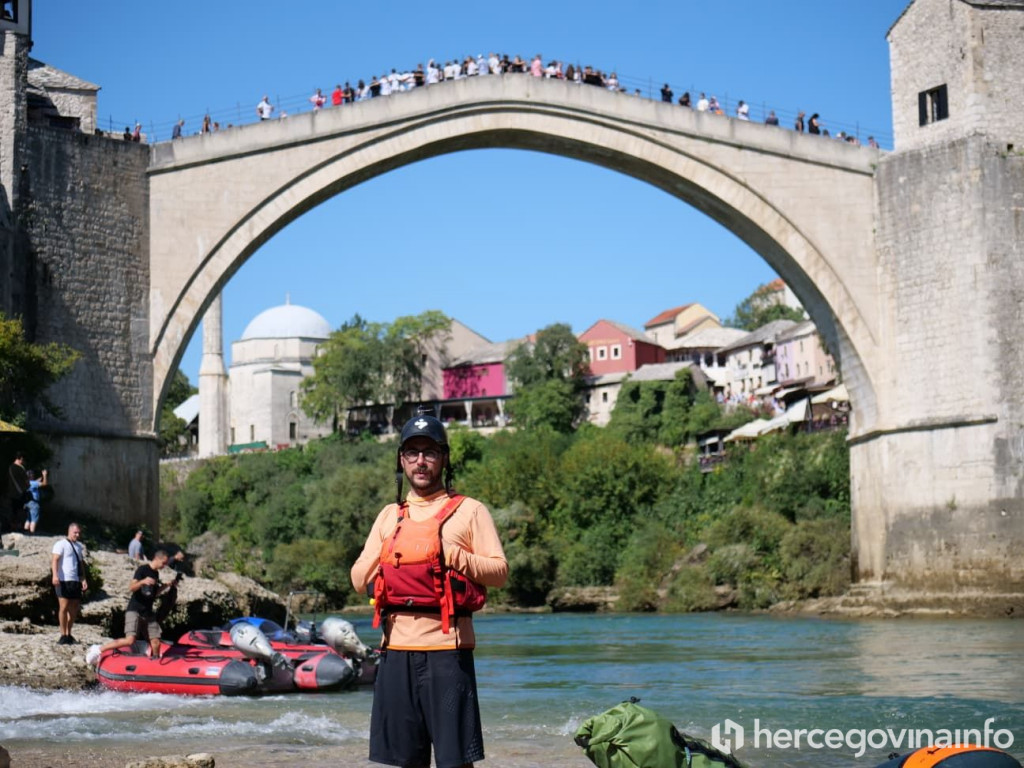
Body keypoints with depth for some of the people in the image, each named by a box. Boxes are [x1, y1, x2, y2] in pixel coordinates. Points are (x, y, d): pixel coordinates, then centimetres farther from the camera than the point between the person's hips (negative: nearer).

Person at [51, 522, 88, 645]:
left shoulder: (79, 546, 19)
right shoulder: (61, 544, -3)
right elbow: (54, 560, -13)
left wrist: (84, 579, 13)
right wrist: (55, 575, -28)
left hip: (76, 581, 7)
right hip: (64, 580, -7)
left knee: (74, 608, 7)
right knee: (64, 607, -8)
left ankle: (68, 635, 16)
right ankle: (63, 636, -5)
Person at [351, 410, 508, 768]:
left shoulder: (469, 511, 6)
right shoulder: (389, 515, 19)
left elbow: (499, 571, -2)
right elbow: (358, 580, 16)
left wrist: (453, 555, -13)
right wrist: (382, 554, -1)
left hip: (447, 646, -4)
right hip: (397, 645, 5)